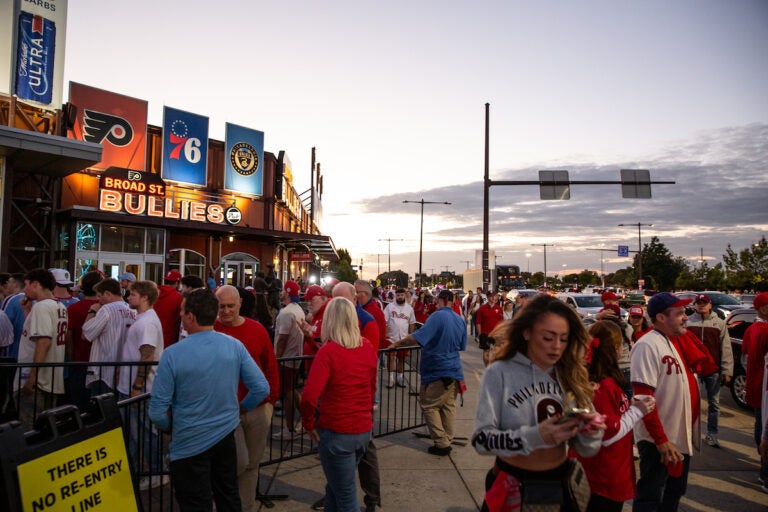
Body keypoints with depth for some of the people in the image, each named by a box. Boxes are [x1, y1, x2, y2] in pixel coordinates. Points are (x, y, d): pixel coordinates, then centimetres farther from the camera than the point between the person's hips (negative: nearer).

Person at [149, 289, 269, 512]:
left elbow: (158, 412, -15)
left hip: (190, 443, -3)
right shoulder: (235, 346, -10)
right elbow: (262, 388, -8)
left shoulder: (173, 354, -20)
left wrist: (170, 426, 6)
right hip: (226, 435, 4)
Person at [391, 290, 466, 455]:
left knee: (429, 406, 4)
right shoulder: (460, 320, 7)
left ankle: (441, 443, 5)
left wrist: (397, 344, -16)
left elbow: (418, 337, -25)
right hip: (454, 370, 7)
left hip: (437, 371, -7)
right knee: (449, 406, 14)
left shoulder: (438, 316, -16)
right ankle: (447, 440, 21)